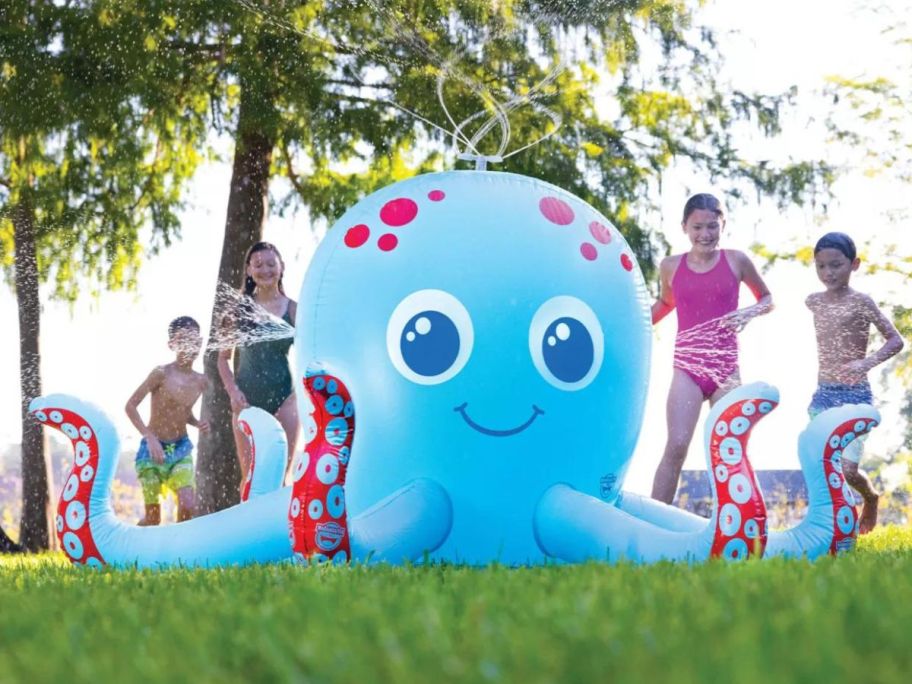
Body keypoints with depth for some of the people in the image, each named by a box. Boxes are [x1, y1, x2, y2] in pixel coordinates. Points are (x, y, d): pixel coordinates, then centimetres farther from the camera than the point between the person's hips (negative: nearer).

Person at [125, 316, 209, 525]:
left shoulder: (201, 381, 2)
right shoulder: (162, 373, -14)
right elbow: (130, 406, -13)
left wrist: (197, 424, -3)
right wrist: (150, 437, -22)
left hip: (181, 449, 4)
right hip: (153, 449, -4)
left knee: (187, 507, -14)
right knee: (153, 517, 0)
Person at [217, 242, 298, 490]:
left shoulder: (293, 310, 4)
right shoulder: (239, 308, 5)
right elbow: (224, 357, 8)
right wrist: (233, 391, -5)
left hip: (283, 397, 0)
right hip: (248, 399, 0)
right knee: (250, 477, -1)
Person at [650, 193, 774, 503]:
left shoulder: (736, 261, 2)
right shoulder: (671, 266, 4)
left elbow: (767, 299, 15)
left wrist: (749, 312, -5)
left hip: (726, 366, 1)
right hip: (688, 366, -1)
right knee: (676, 446, -15)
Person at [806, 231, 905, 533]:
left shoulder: (861, 302, -9)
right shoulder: (813, 302, 6)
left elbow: (895, 340, -9)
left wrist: (866, 363, -24)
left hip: (855, 395, -5)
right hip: (823, 395, 5)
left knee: (847, 469, -8)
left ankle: (871, 497, 25)